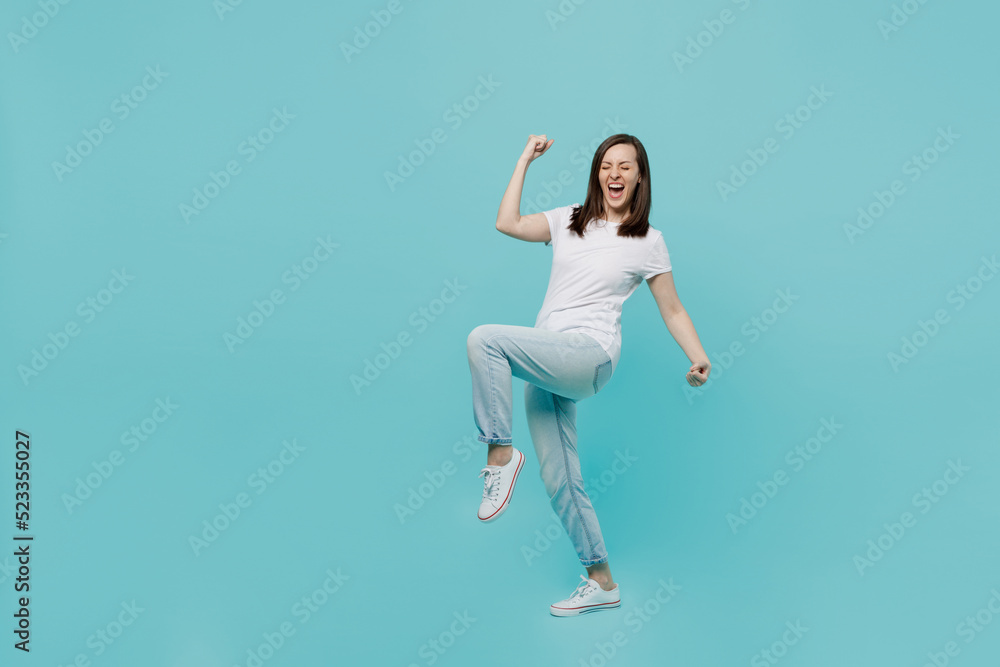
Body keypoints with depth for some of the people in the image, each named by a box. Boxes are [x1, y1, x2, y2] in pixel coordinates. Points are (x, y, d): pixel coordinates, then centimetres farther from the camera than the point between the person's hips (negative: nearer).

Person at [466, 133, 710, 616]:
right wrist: (525, 160, 7)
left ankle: (501, 453, -15)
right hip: (544, 363, 5)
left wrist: (699, 358, -4)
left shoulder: (647, 241, 5)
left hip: (588, 354, -5)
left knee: (484, 338, -28)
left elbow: (672, 310, 9)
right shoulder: (569, 220, 15)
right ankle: (602, 583, 19)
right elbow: (507, 223, 3)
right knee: (559, 481, 7)